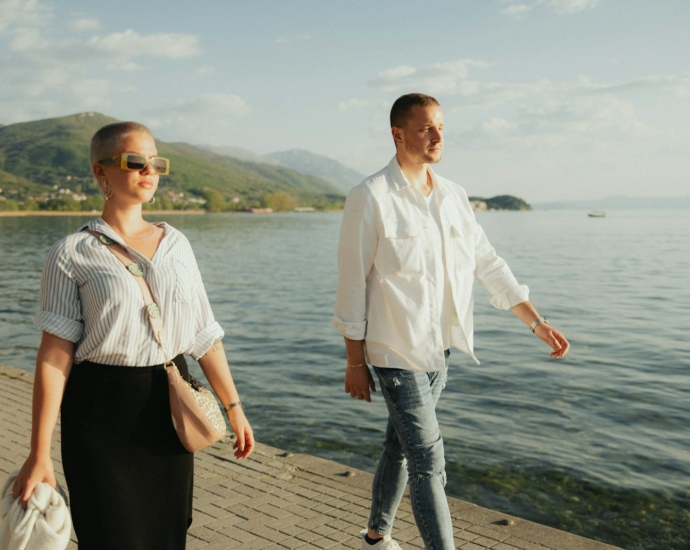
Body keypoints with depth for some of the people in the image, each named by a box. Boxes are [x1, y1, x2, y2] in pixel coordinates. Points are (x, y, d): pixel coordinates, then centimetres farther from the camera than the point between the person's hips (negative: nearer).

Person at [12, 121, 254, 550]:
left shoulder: (176, 243, 5)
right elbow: (55, 353, -10)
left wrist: (234, 408, 8)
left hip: (168, 403, 4)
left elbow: (204, 334, 8)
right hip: (102, 409, -4)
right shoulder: (73, 253, -6)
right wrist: (40, 454, -13)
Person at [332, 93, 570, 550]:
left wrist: (538, 322, 6)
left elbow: (488, 264, 10)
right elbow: (352, 282, -11)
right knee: (428, 460, -5)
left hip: (438, 349, 6)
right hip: (395, 351, -6)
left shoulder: (453, 196, 6)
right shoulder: (370, 198, -12)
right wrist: (355, 362, -9)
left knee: (402, 445, 19)